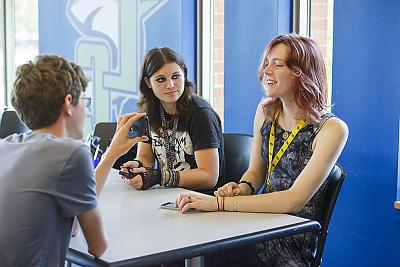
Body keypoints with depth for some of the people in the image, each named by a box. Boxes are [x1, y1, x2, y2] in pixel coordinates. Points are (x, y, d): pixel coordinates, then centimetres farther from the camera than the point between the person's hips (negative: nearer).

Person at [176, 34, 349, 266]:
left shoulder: (332, 129, -13)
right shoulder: (266, 111, 7)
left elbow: (294, 201, -21)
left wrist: (220, 203, -25)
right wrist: (242, 189, -7)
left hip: (294, 248, -5)